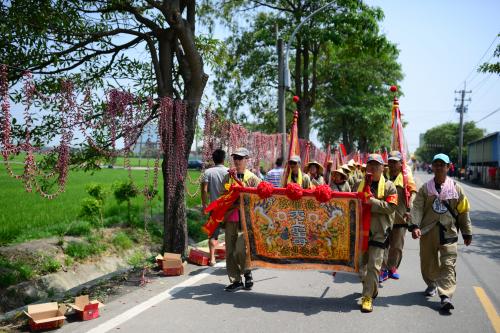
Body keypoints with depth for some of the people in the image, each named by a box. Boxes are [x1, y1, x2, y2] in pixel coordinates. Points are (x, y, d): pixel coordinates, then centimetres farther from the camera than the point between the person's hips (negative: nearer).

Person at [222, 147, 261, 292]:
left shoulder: (253, 179, 1)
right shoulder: (228, 177, 14)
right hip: (230, 219, 5)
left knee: (240, 249, -15)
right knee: (230, 251, 5)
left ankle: (247, 273, 13)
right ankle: (236, 281, 18)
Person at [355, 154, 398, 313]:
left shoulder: (389, 186, -1)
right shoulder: (359, 185, 11)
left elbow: (391, 207, -12)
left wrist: (371, 202, -18)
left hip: (379, 231, -4)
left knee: (374, 265, -7)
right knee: (362, 262, 15)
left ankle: (368, 297, 0)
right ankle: (372, 289, 37)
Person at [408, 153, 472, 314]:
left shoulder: (456, 188, 4)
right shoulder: (425, 188, 4)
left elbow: (463, 211, 8)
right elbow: (417, 207, -5)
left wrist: (467, 233, 10)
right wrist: (414, 225, -20)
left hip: (448, 232, -1)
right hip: (428, 232, 1)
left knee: (448, 265, -8)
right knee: (427, 263, 14)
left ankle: (446, 296, -10)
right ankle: (432, 284, 40)